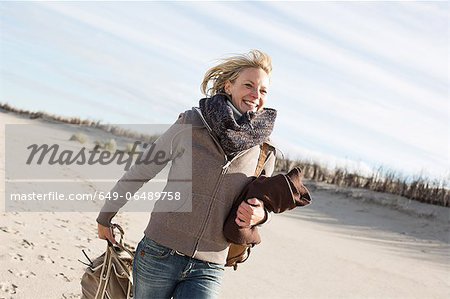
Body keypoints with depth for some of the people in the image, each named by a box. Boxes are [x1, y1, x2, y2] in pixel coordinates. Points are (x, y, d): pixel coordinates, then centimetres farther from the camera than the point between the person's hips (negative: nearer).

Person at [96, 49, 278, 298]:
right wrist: (105, 216, 12)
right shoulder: (189, 124, -6)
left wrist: (259, 215, -9)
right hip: (159, 255, -1)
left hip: (207, 270, 1)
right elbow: (140, 172, 4)